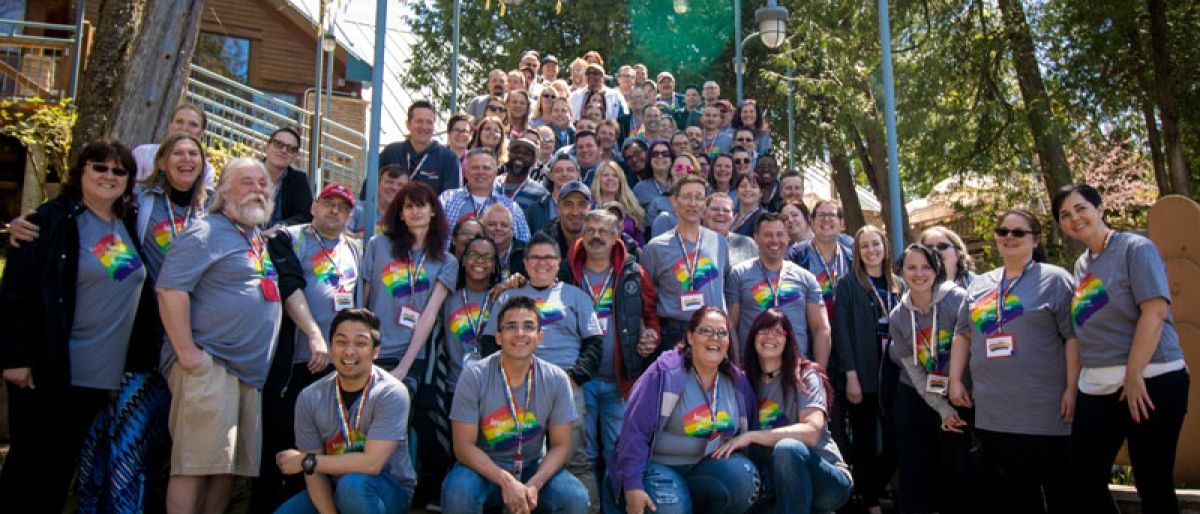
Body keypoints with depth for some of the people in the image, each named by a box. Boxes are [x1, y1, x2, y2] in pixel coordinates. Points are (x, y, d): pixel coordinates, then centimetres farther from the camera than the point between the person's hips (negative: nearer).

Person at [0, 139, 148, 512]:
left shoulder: (131, 226, 8)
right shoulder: (53, 219, -9)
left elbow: (136, 290, 20)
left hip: (101, 375, 5)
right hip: (48, 369, -5)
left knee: (61, 468, 15)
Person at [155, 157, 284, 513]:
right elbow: (169, 288, -15)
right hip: (209, 367, -8)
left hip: (250, 373, 8)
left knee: (230, 466, 11)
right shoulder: (207, 232, -6)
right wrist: (186, 352, -18)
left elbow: (282, 293, 29)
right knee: (195, 465, -7)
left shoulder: (261, 241, 20)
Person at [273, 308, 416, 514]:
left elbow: (371, 463, -26)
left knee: (352, 484, -33)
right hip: (332, 490, 4)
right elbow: (314, 474, -6)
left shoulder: (391, 393, -20)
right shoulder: (310, 397, -7)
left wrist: (305, 461, -16)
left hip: (390, 489, -4)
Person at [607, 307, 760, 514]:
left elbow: (748, 432, 16)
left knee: (743, 474, -23)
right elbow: (635, 429, -16)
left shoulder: (738, 382, 6)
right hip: (660, 466, -4)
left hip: (708, 469, 5)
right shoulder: (665, 373, -12)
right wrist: (632, 485, -22)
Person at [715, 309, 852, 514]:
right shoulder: (748, 381, 9)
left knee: (787, 448, -35)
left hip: (828, 479, -4)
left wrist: (751, 436, -25)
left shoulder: (805, 376, -6)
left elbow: (812, 432, -22)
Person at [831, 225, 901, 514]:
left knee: (895, 441, 5)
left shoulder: (897, 285, 13)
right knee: (866, 443, 2)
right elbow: (842, 331, -8)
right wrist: (851, 376, -15)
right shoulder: (848, 285, -1)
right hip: (861, 375, -4)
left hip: (892, 374, 4)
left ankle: (874, 490, 26)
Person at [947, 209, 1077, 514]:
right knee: (1010, 487, 12)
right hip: (990, 411, 5)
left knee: (1057, 485, 4)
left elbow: (1073, 337, -6)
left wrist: (1071, 389, -12)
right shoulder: (979, 285, 14)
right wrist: (955, 380, 9)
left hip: (1043, 410, -5)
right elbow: (963, 334, 16)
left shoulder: (1055, 279, 0)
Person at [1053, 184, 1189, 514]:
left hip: (1149, 380, -7)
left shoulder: (1136, 248, -6)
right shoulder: (1081, 265, 14)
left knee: (1153, 484, 2)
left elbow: (1155, 311, -16)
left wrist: (1133, 376, -20)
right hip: (1095, 386, 7)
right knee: (1083, 480, 6)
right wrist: (1078, 380, 11)